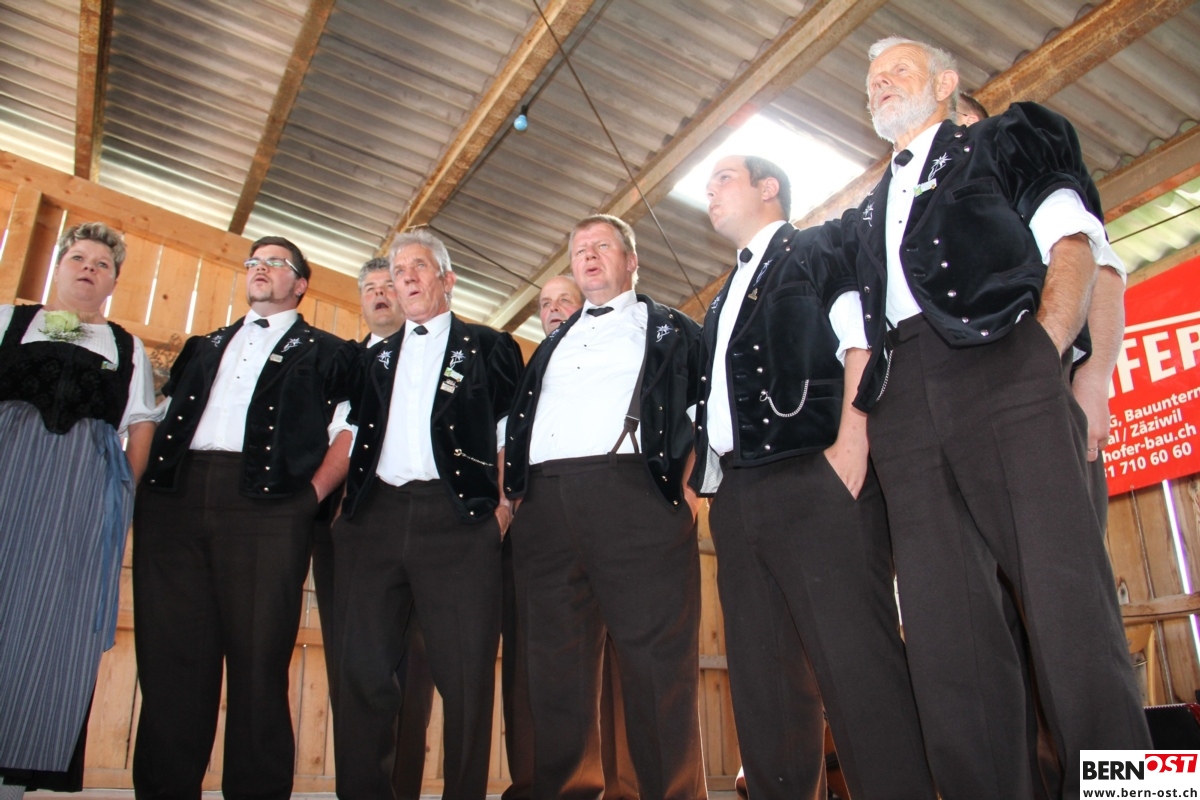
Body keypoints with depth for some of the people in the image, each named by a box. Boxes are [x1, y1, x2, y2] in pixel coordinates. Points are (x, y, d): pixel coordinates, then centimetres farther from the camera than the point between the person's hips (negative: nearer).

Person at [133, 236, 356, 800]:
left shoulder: (327, 352, 15)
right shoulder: (205, 346, 29)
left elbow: (349, 429, 4)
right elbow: (163, 415, 24)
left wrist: (313, 491, -9)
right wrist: (145, 480, 9)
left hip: (267, 505, -4)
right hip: (173, 500, 4)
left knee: (258, 661, -4)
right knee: (170, 658, 3)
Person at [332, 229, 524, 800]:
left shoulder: (489, 348, 12)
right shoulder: (376, 358, 25)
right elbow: (353, 433, 22)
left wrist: (506, 504, -4)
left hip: (457, 518, -3)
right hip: (374, 518, 4)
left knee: (465, 672, -5)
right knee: (363, 667, 2)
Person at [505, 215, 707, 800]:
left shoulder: (671, 329, 17)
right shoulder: (554, 344, 31)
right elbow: (518, 420, 27)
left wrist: (684, 480, -8)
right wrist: (514, 489, 12)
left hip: (635, 493, -4)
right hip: (545, 504, 5)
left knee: (655, 661, -9)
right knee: (556, 670, 3)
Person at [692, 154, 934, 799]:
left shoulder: (823, 249, 11)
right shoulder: (726, 298, 32)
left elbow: (862, 342, -4)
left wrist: (851, 443, -17)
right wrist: (708, 476, 14)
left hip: (814, 478, -7)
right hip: (737, 497, 7)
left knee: (855, 662, -13)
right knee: (761, 679, 5)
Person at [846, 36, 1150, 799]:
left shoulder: (1010, 140, 21)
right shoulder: (866, 213, 33)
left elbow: (1074, 245, 6)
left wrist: (1046, 352, -10)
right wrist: (855, 426, 8)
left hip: (1004, 368, -4)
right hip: (903, 407, 4)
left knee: (1069, 601, -12)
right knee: (946, 629, -4)